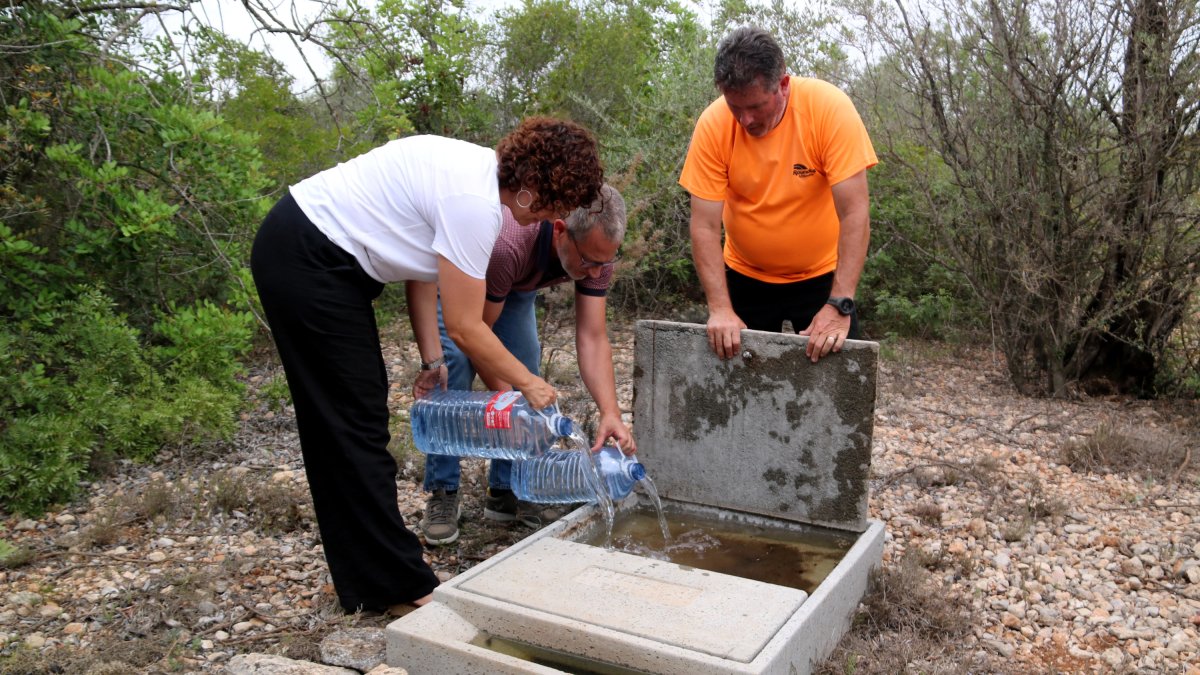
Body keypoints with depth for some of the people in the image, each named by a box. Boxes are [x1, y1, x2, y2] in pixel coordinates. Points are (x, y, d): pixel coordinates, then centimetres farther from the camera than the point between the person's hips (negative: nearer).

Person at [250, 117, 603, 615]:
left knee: (343, 423, 15)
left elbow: (421, 262, 9)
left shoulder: (479, 170, 4)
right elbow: (465, 327, -19)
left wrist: (431, 359, 7)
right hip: (306, 262, -10)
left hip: (323, 258, 10)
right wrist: (529, 384, -6)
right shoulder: (475, 202, -25)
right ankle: (397, 587, 6)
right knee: (356, 424, -5)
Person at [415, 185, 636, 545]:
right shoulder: (507, 244, -45)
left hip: (517, 285, 5)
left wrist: (610, 413, -40)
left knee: (524, 367, -9)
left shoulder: (596, 249, -29)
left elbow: (592, 339, -28)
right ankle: (442, 493, -9)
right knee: (455, 366, -22)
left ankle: (507, 490, 3)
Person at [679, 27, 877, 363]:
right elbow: (704, 226, -17)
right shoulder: (713, 125, -18)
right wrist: (720, 308, -26)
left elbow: (854, 213, -25)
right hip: (745, 278, 2)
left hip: (821, 275, -1)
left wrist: (839, 306, -30)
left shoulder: (829, 108, -22)